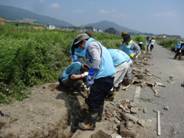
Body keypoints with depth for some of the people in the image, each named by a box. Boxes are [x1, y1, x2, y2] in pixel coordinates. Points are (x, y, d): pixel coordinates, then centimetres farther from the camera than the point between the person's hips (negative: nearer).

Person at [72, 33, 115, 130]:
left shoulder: (91, 44, -7)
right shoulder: (96, 44, 24)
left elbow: (97, 60, -23)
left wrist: (90, 75, -21)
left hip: (103, 76, -10)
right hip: (108, 75, 10)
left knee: (93, 100, 0)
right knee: (99, 98, 25)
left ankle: (90, 123, 14)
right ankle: (98, 115, 42)